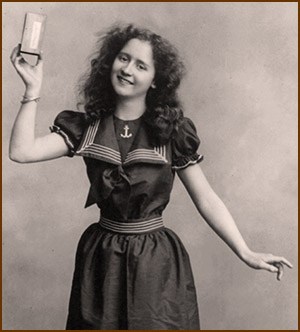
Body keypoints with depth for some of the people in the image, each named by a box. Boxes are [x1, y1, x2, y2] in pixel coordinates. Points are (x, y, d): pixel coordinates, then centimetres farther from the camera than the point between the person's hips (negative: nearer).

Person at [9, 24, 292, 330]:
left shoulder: (171, 133, -7)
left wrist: (246, 254, -8)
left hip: (158, 262, -1)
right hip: (102, 258, 2)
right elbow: (22, 151, -13)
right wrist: (33, 89, -15)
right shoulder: (87, 127, -2)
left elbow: (206, 200, -5)